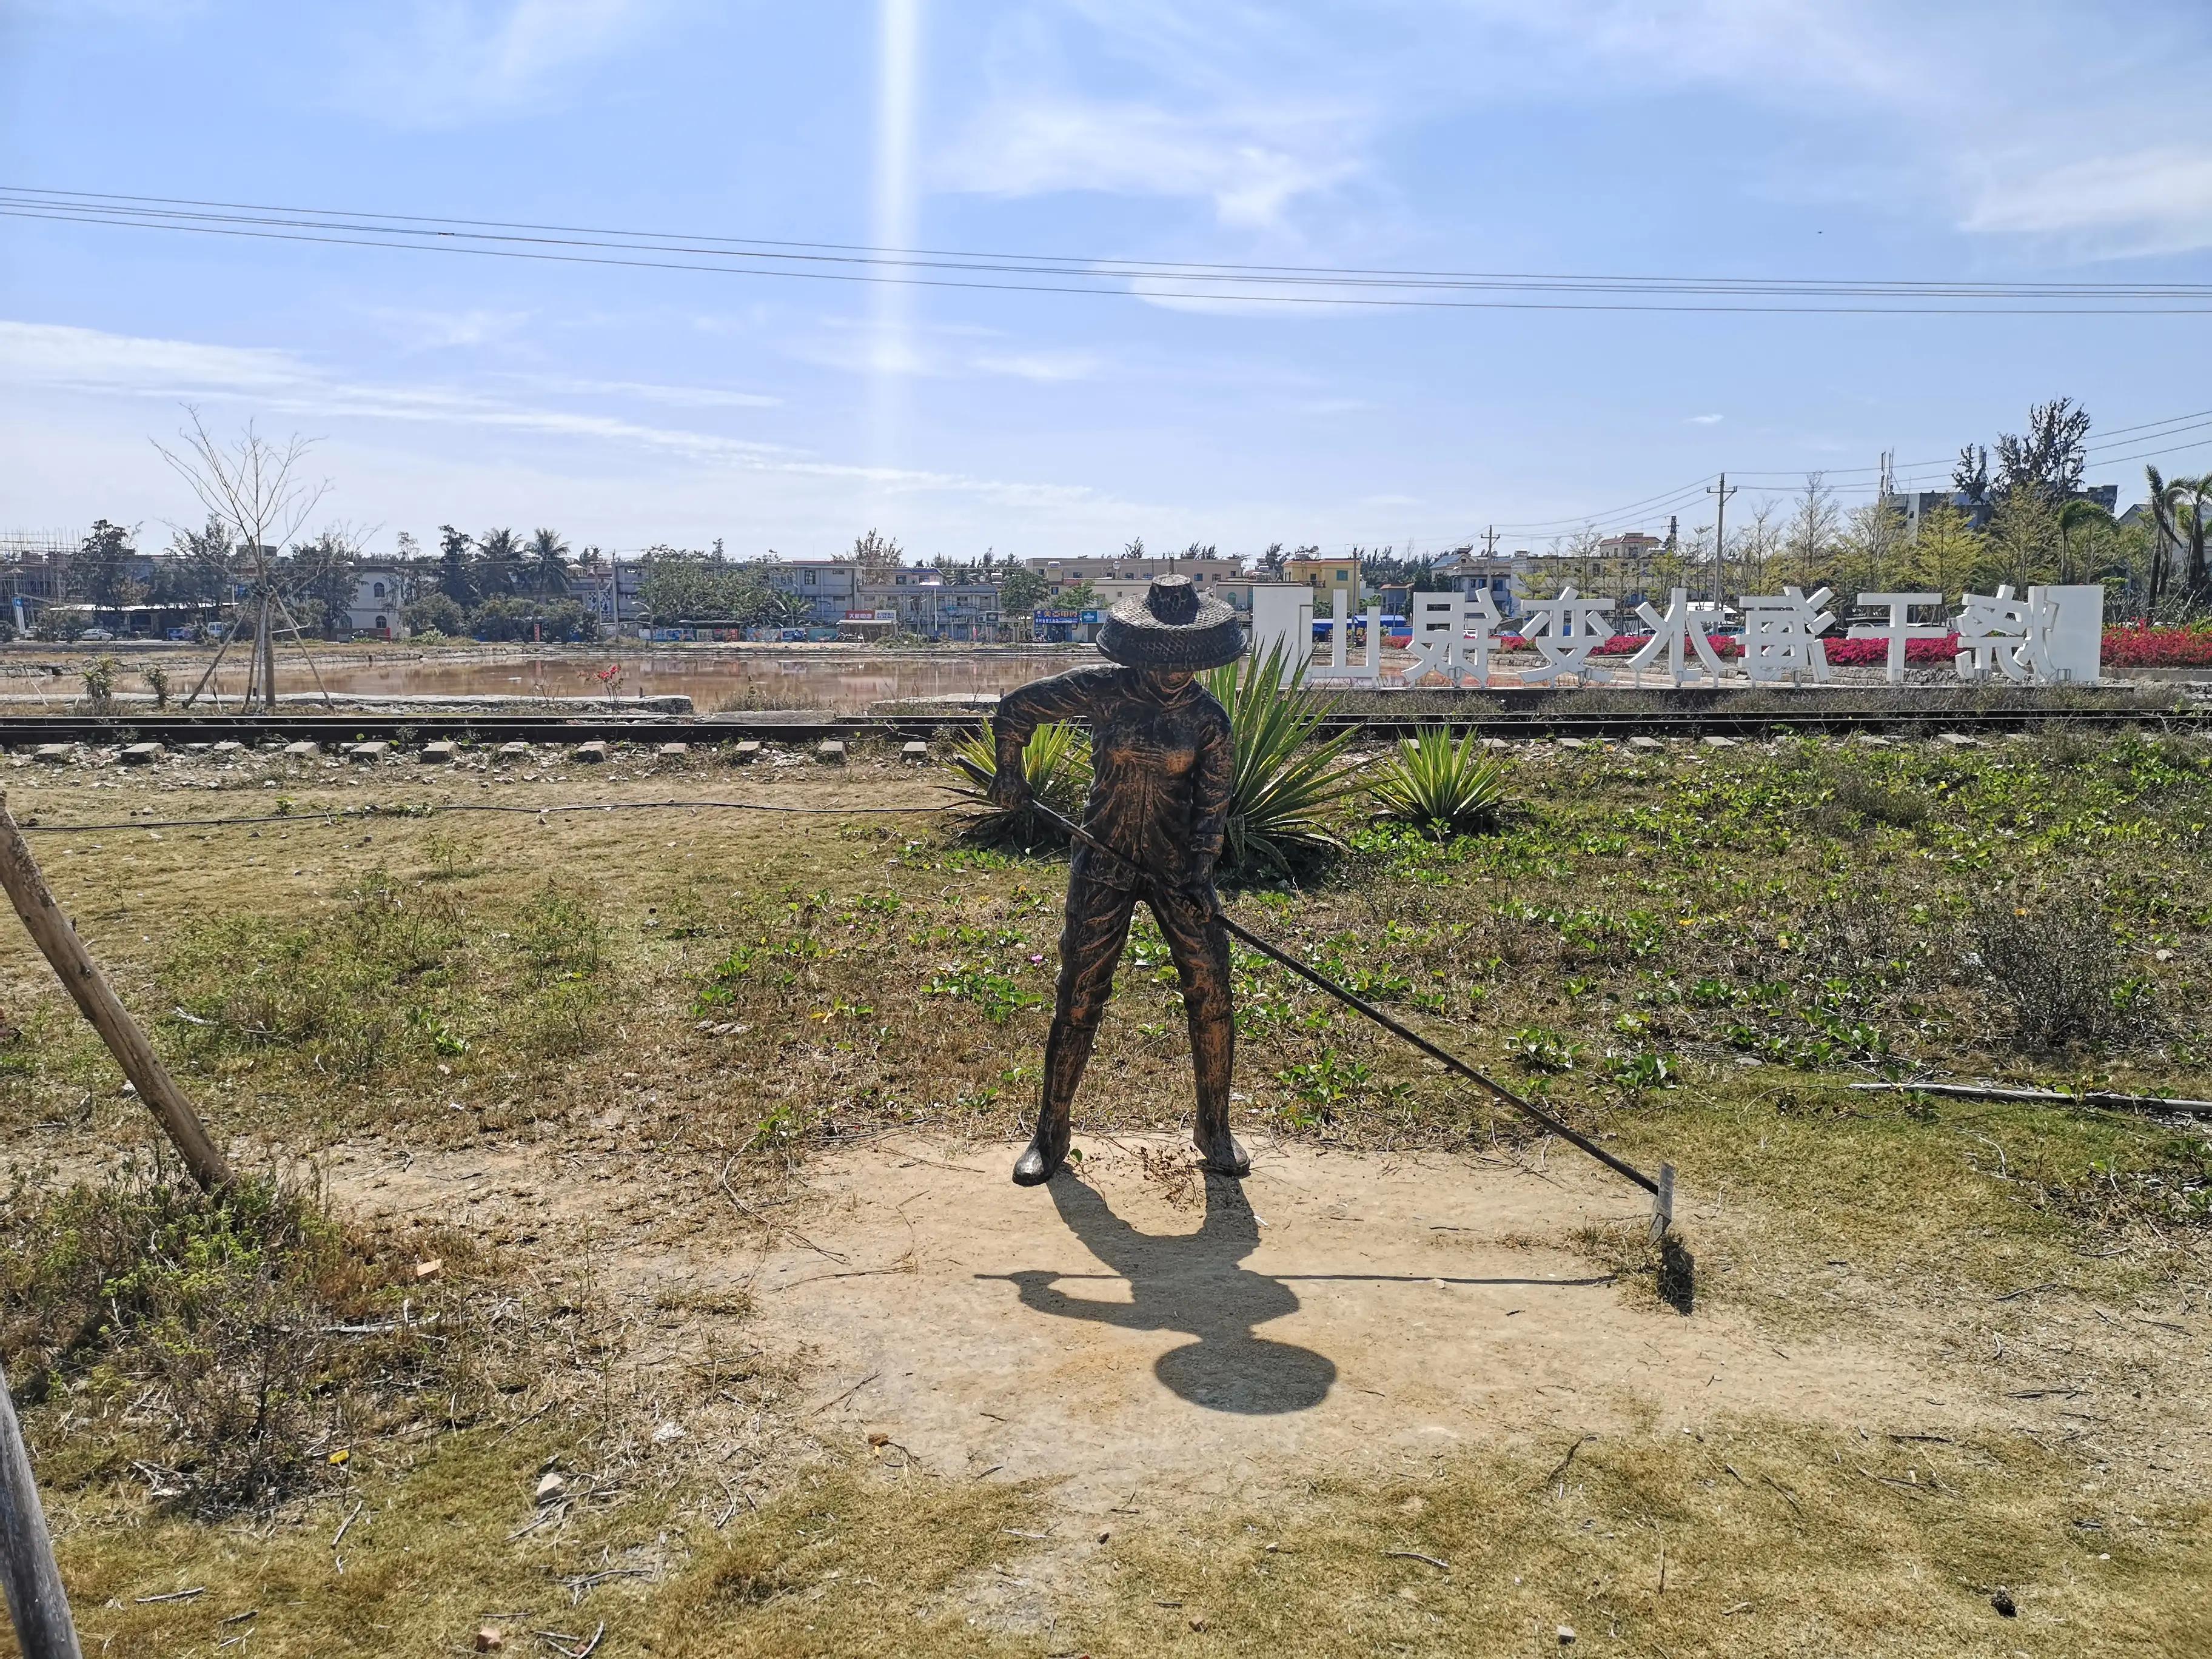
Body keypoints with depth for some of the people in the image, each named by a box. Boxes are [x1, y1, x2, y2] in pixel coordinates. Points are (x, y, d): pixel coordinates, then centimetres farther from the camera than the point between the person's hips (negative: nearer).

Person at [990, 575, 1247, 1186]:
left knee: (1211, 993, -3)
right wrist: (1010, 772, 8)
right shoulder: (1101, 693, -8)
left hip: (1178, 866, 1)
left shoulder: (1208, 719, -4)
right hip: (1104, 866, -1)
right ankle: (1051, 1133, 16)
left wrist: (1198, 872, -18)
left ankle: (1214, 1129, 17)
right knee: (1079, 998, 0)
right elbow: (1016, 707, 4)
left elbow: (1213, 805, -5)